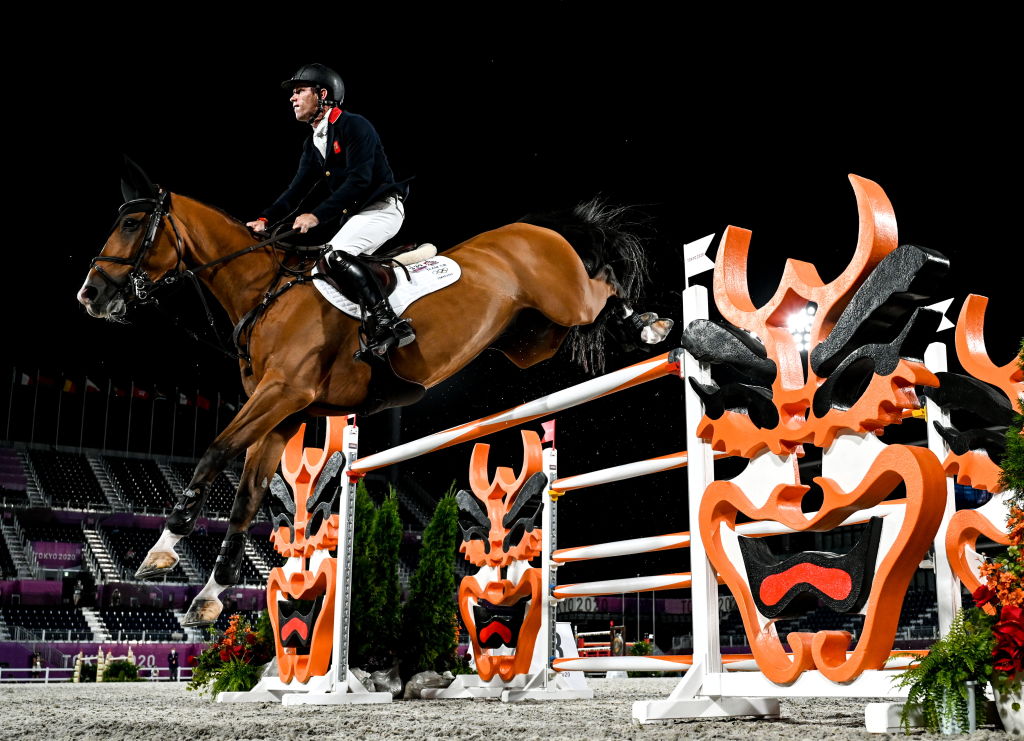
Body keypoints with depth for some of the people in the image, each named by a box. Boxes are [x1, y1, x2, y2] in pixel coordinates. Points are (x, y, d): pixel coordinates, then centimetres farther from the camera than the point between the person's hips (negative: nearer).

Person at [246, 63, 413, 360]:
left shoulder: (354, 126, -13)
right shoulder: (313, 143, 15)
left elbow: (359, 180, -23)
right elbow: (298, 188, 10)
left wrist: (317, 216, -29)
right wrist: (266, 219, -5)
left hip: (382, 208, -10)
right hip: (351, 213, 10)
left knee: (337, 254, -31)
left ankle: (389, 324, -33)